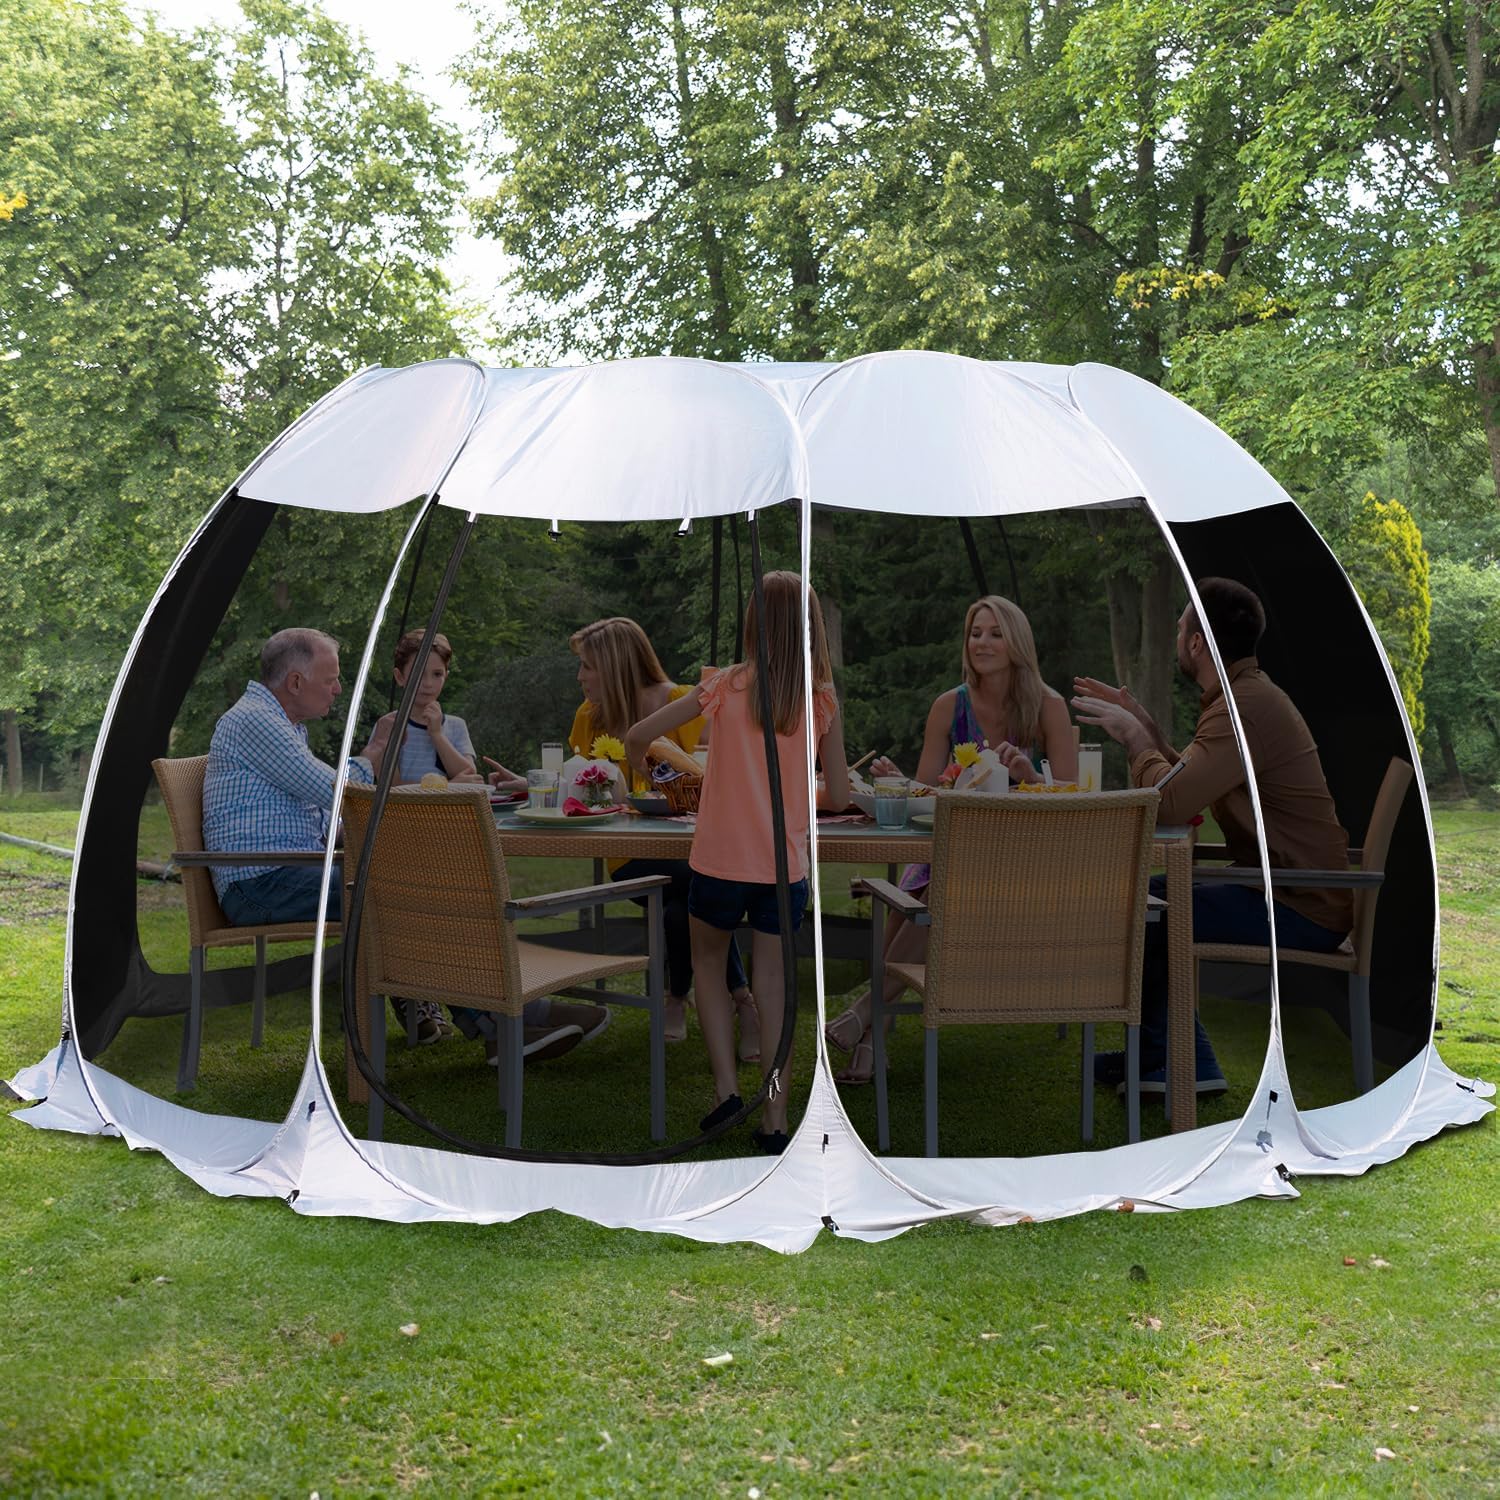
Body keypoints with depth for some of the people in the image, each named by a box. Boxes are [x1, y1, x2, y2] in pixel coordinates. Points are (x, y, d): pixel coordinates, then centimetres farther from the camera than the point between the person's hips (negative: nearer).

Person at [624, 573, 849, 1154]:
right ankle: (774, 1120, 12)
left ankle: (726, 1087, 13)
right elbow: (838, 796, 2)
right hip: (786, 866, 1)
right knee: (772, 981, 10)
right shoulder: (824, 701, -3)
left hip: (722, 861, -1)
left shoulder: (727, 687, -7)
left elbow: (638, 734, -2)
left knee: (708, 960, 22)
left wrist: (637, 760, 21)